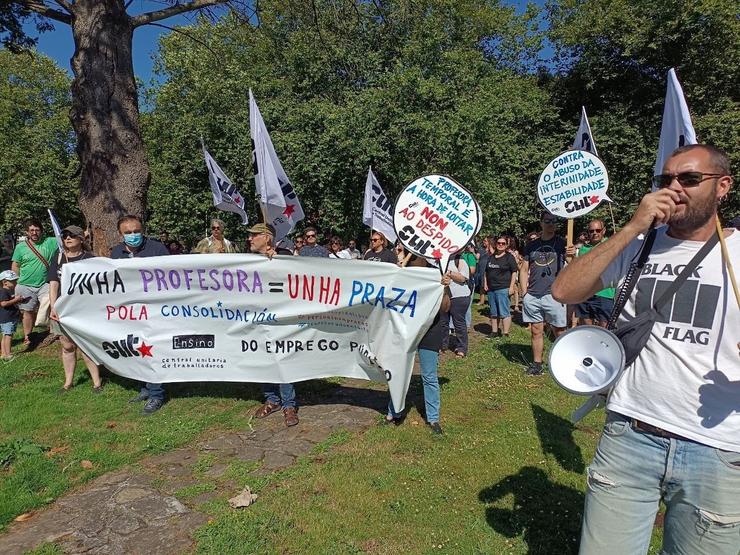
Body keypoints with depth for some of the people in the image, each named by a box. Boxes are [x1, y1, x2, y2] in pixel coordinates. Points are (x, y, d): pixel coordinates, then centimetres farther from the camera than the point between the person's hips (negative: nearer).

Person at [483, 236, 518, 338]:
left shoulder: (509, 257, -2)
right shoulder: (491, 257, 14)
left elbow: (514, 273, -5)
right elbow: (486, 272, 20)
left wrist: (511, 287, -12)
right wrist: (485, 284, 9)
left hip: (503, 288, -6)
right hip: (491, 289, 6)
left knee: (504, 312, -7)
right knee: (493, 313, 14)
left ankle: (505, 334, -3)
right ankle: (494, 332, 24)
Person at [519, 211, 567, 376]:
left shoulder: (562, 243, 4)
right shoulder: (532, 245, 12)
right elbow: (524, 270, 14)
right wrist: (524, 293, 5)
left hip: (554, 295, -3)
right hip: (532, 296, 3)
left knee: (560, 332, 2)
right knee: (536, 331, 10)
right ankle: (537, 363, 20)